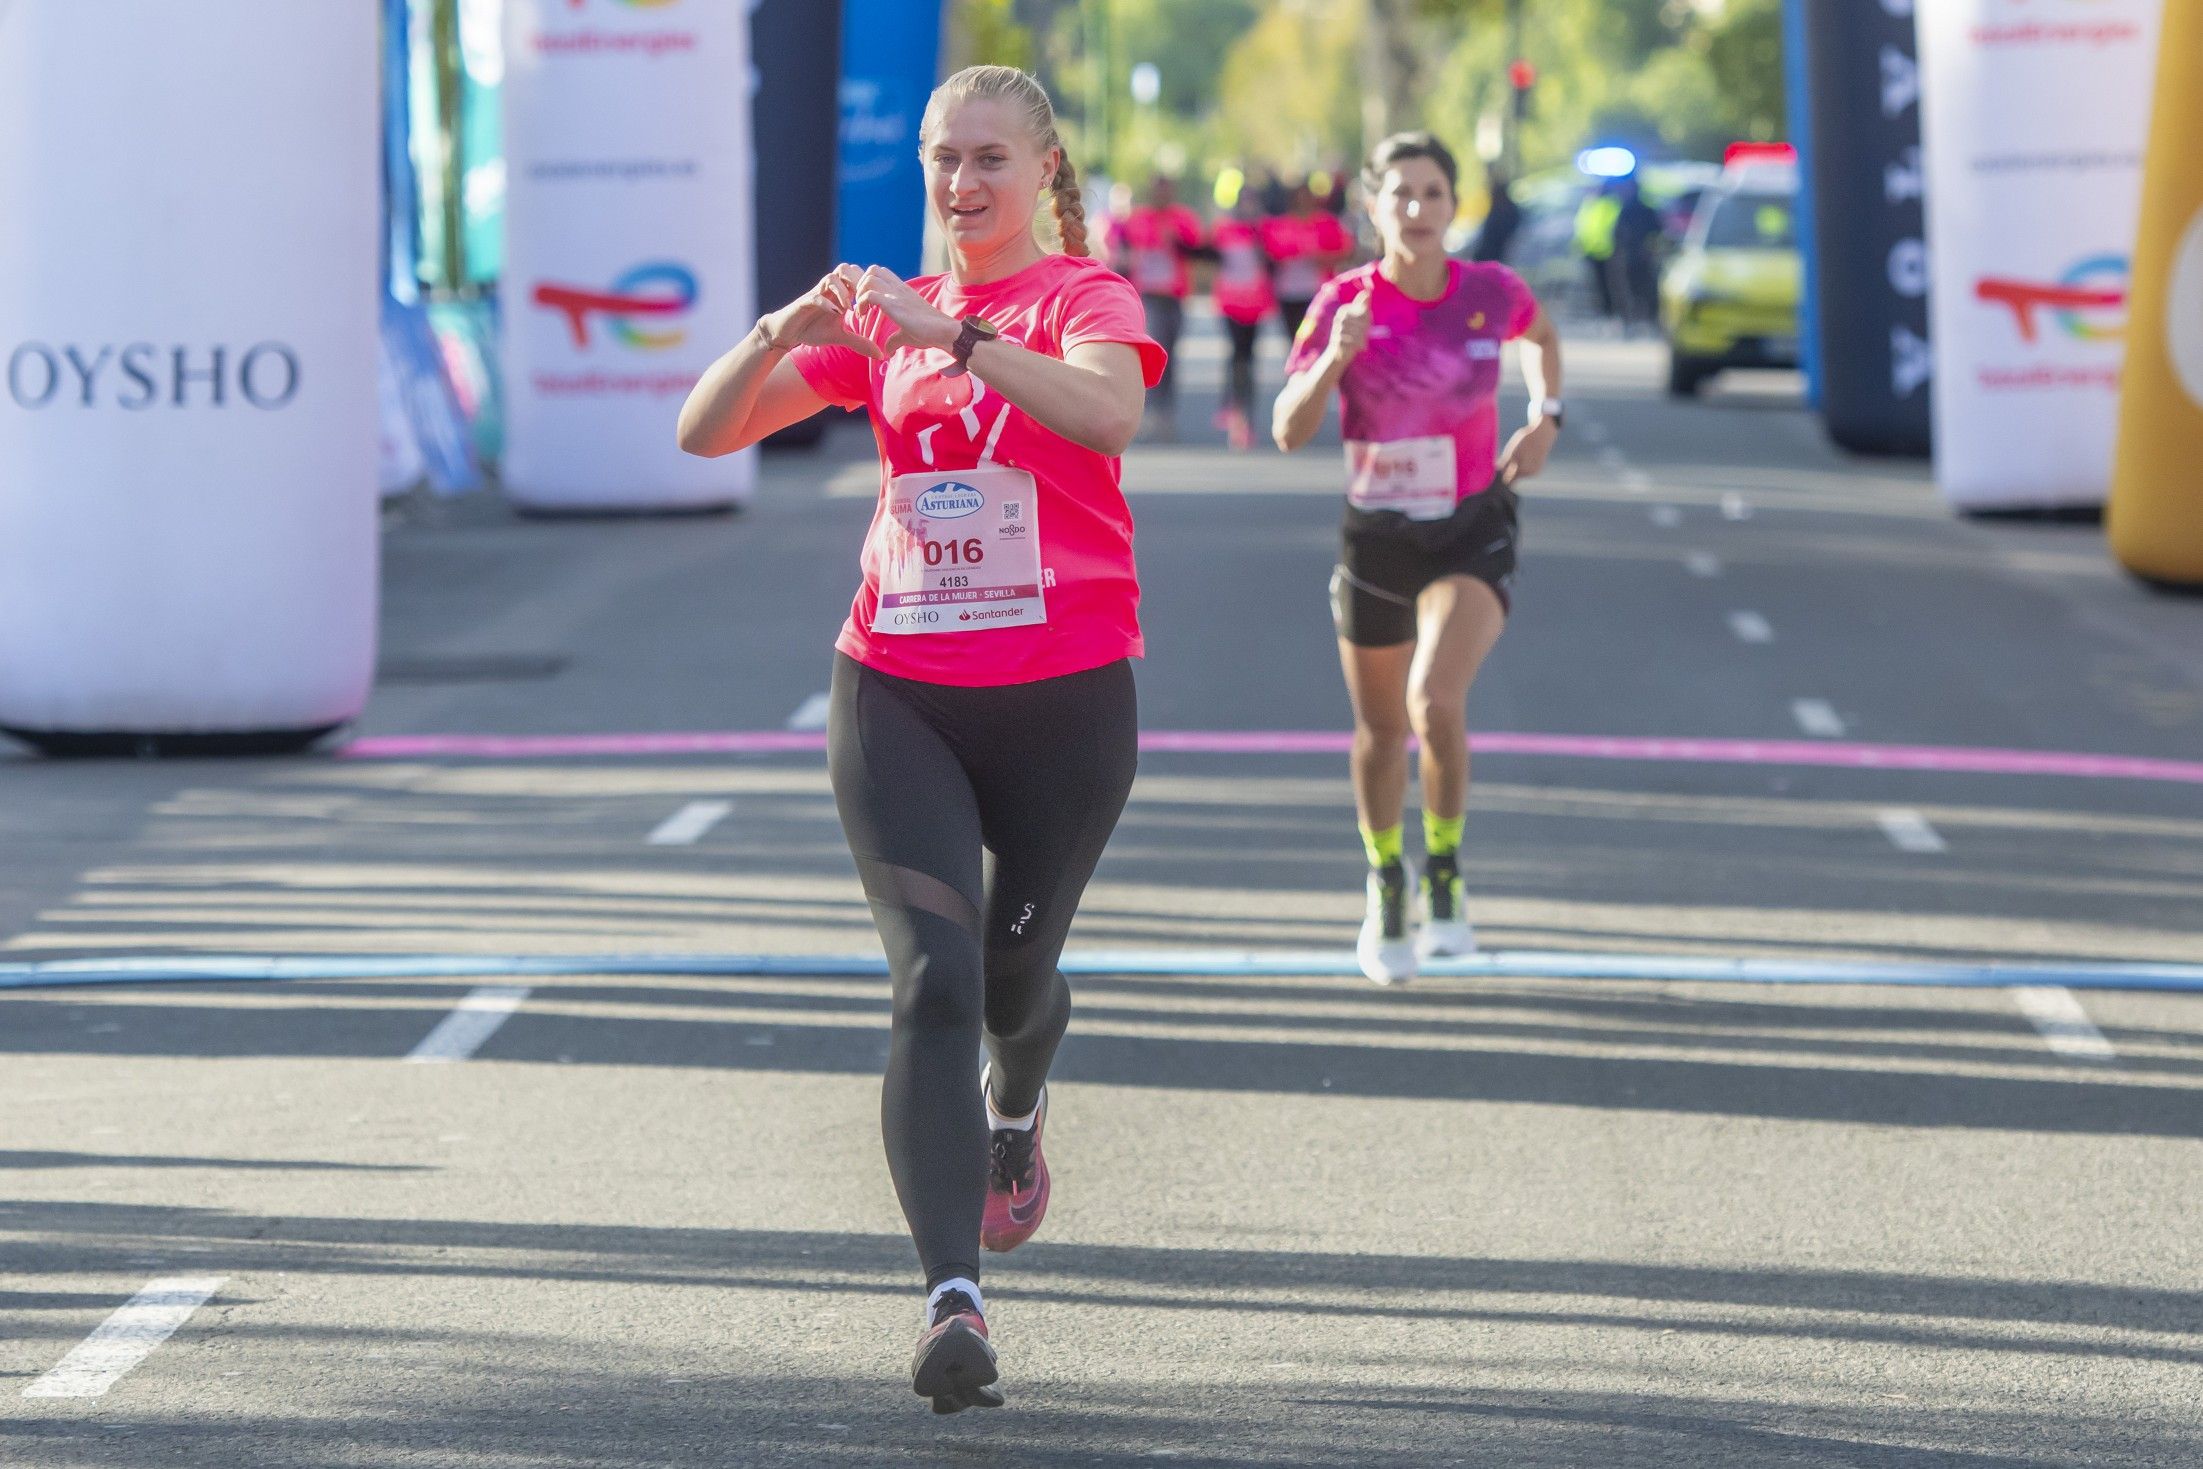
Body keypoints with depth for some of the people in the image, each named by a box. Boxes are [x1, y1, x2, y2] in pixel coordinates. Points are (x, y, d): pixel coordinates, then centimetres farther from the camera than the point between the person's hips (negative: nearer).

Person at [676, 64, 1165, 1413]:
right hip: (898, 689, 2)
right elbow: (708, 432, 6)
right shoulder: (885, 315, 9)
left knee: (1014, 974, 14)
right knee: (933, 980, -15)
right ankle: (954, 1303, -22)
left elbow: (1107, 408, -28)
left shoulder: (1085, 296, -4)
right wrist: (783, 333, -13)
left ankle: (1014, 1106, 53)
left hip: (1064, 692, -2)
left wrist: (947, 334, -32)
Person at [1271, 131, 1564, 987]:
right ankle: (1385, 892, 39)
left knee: (1436, 701, -25)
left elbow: (1542, 336, 17)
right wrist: (1335, 356, -34)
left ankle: (1445, 873, -2)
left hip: (1472, 535, -1)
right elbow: (1288, 432, -18)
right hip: (1376, 538, 1)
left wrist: (1545, 418, 2)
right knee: (1381, 732, 14)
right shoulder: (1346, 302, -12)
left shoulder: (1490, 293, -8)